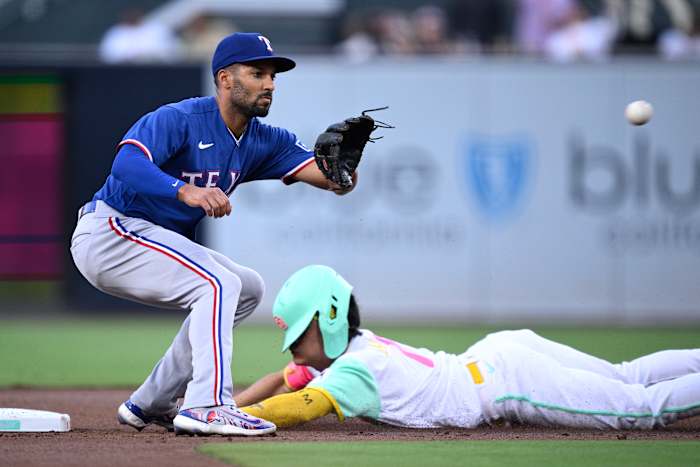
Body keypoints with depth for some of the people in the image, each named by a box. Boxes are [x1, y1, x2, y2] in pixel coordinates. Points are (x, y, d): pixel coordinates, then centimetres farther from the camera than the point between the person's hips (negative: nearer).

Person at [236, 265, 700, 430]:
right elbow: (280, 384, 15)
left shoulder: (357, 370, -21)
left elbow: (299, 407, -37)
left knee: (645, 406, -7)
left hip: (505, 380, -9)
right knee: (630, 379, 19)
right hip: (500, 352, 9)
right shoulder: (346, 345, 5)